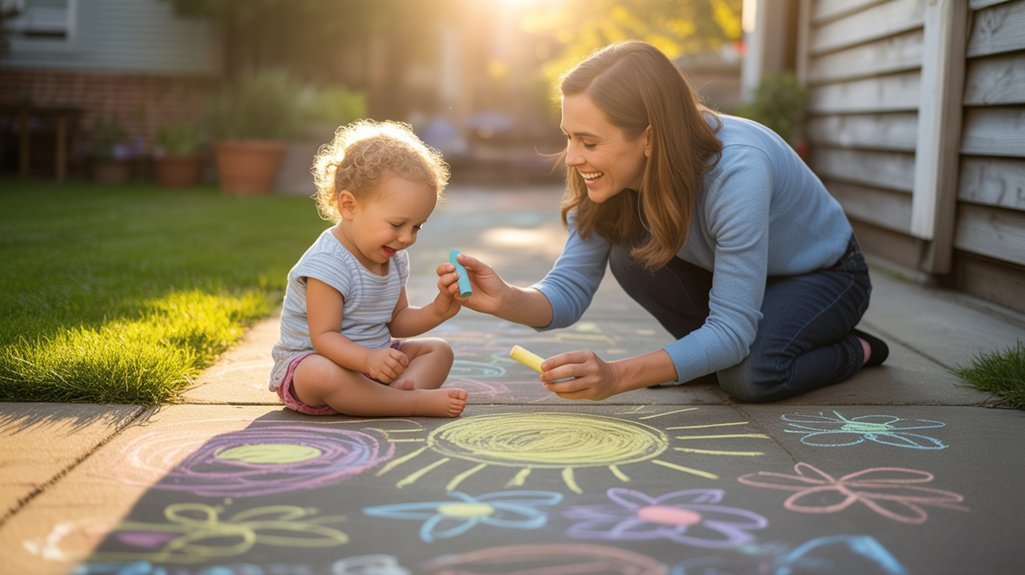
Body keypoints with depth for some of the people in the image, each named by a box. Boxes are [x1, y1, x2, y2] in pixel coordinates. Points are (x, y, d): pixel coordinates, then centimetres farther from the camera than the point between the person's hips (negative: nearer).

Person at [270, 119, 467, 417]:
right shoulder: (327, 264, -25)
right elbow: (324, 337, -28)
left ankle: (406, 386, -29)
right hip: (308, 360, -9)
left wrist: (435, 312, -8)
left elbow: (396, 322, 11)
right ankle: (417, 403, -38)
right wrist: (367, 359, -45)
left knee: (438, 349, 3)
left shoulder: (394, 259, 4)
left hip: (375, 358, 9)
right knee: (320, 375, -42)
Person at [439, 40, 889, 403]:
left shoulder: (737, 170, -39)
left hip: (825, 274, -5)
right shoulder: (615, 174, -20)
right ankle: (715, 355, -1)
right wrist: (506, 300, -43)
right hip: (724, 272, 5)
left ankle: (853, 351, -2)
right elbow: (570, 289, -20)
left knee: (750, 375, -33)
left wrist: (617, 376, -49)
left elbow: (733, 329, -38)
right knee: (632, 251, -22)